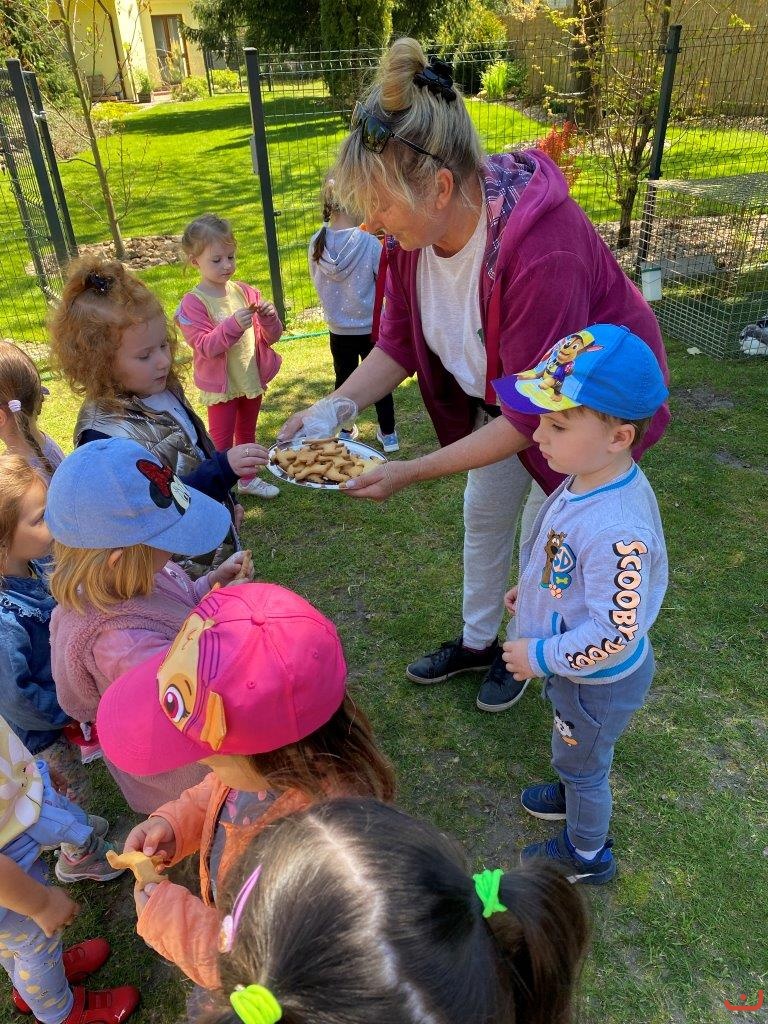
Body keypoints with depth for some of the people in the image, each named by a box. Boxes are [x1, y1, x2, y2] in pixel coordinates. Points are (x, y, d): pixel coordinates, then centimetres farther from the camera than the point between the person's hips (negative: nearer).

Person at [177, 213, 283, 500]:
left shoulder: (245, 292, 0)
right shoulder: (193, 303, -14)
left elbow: (270, 337, 2)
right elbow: (204, 347, -23)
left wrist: (269, 317, -20)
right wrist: (233, 325, -35)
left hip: (252, 379, 5)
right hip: (220, 385, -5)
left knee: (247, 433, 22)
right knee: (221, 442, 4)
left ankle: (248, 479, 40)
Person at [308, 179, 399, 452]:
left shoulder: (317, 243, -8)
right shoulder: (368, 243, -20)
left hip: (338, 330, 3)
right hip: (371, 327, -3)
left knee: (344, 380, 18)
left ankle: (346, 432, 32)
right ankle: (388, 434, 24)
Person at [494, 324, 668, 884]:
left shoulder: (616, 530, -41)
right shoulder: (588, 479, -12)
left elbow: (615, 632, -35)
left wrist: (540, 656, -24)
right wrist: (531, 587, 9)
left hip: (599, 681, -8)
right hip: (572, 663, 8)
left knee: (580, 760, 19)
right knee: (578, 753, 33)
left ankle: (586, 853, 47)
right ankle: (578, 794, 63)